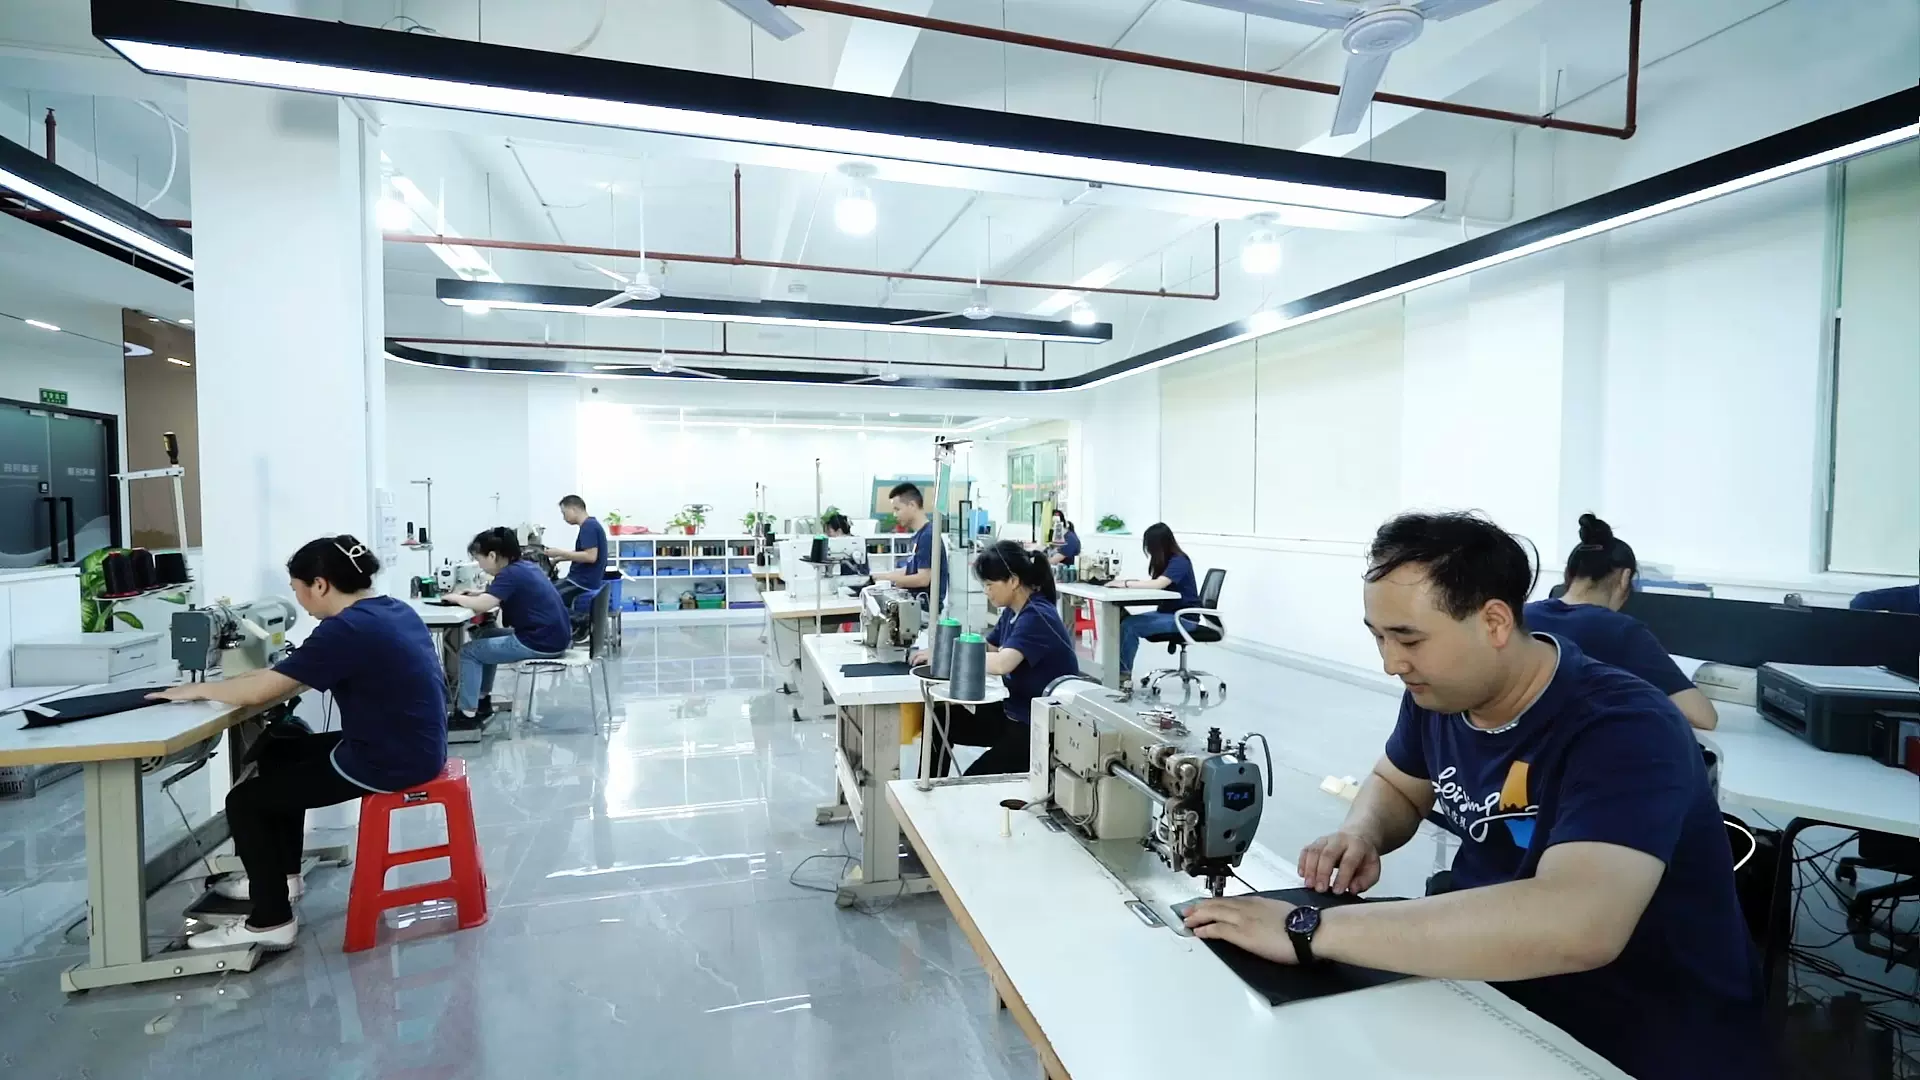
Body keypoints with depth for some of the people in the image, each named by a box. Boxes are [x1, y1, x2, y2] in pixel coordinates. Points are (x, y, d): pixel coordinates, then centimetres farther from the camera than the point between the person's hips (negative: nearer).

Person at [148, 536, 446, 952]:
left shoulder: (346, 629, -21)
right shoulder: (392, 610, 8)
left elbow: (260, 692, -15)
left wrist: (197, 689, 2)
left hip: (388, 761, -10)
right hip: (411, 745, 10)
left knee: (245, 801, 5)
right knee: (277, 752, 27)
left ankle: (271, 921, 15)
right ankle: (279, 876, 39)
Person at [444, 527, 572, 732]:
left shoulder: (511, 573, -16)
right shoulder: (525, 566, 12)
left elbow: (481, 606, -24)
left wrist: (457, 598, -5)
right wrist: (480, 593, 11)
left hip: (541, 643, -9)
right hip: (553, 637, 9)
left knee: (469, 651, 4)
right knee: (486, 635, 27)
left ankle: (468, 715, 9)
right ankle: (483, 700, 33)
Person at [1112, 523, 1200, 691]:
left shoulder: (1179, 562, -17)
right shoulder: (1168, 560, 12)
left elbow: (1158, 584, -31)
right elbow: (1153, 582, 10)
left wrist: (1127, 584, -23)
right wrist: (1128, 581, -5)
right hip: (1167, 612, 9)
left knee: (1129, 625, -23)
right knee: (1123, 622, -12)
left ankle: (1123, 674, -8)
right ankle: (1120, 672, -13)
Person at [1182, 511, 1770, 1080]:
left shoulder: (1623, 732, -26)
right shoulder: (1438, 692, -5)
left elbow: (1574, 928, -41)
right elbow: (1395, 786, 13)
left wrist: (1312, 930, -39)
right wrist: (1361, 833, -11)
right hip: (1495, 990, 6)